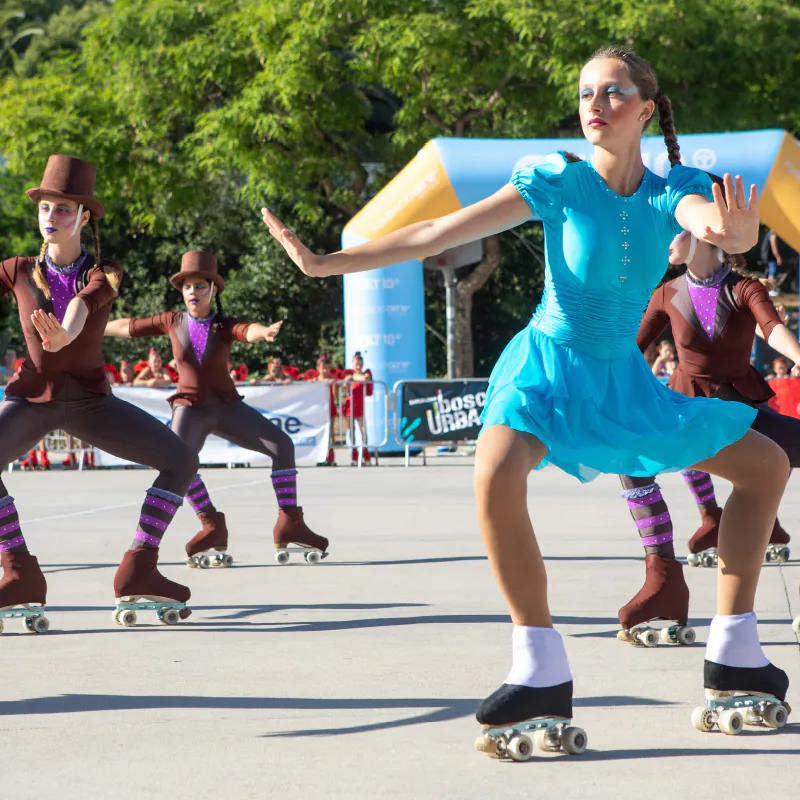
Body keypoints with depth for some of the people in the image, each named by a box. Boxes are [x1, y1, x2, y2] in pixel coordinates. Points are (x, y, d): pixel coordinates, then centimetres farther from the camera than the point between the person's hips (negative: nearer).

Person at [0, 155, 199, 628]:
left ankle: (138, 572, -14)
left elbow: (82, 304, -32)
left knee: (181, 460, -18)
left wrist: (63, 335, -54)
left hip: (92, 402, 1)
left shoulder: (105, 274, -8)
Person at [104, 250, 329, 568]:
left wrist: (264, 332, -54)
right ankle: (213, 527, -19)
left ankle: (289, 524, -10)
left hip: (227, 407, 1)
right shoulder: (172, 322, -1)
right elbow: (128, 327, 11)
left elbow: (249, 331, -30)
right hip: (190, 408, 0)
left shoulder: (224, 326, -7)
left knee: (282, 445, -15)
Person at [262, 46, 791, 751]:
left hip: (624, 377, 4)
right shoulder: (559, 182, -14)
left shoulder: (672, 191, -9)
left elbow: (719, 223, -32)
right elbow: (439, 233, -16)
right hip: (549, 361, -4)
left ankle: (733, 658, 10)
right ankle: (542, 677, -27)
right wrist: (325, 262, -20)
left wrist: (735, 230, -58)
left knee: (768, 466, 5)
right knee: (497, 476, -35)